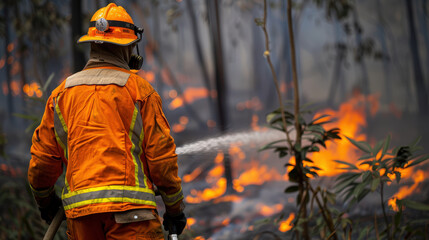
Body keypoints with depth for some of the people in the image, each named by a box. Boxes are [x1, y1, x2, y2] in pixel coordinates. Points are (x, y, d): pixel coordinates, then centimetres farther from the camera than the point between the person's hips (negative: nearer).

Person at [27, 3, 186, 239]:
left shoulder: (62, 92, 13)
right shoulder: (138, 89, 1)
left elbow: (42, 157, 14)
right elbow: (161, 154, -1)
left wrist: (44, 198, 32)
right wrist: (174, 207, 10)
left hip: (79, 209, 5)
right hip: (129, 207, -4)